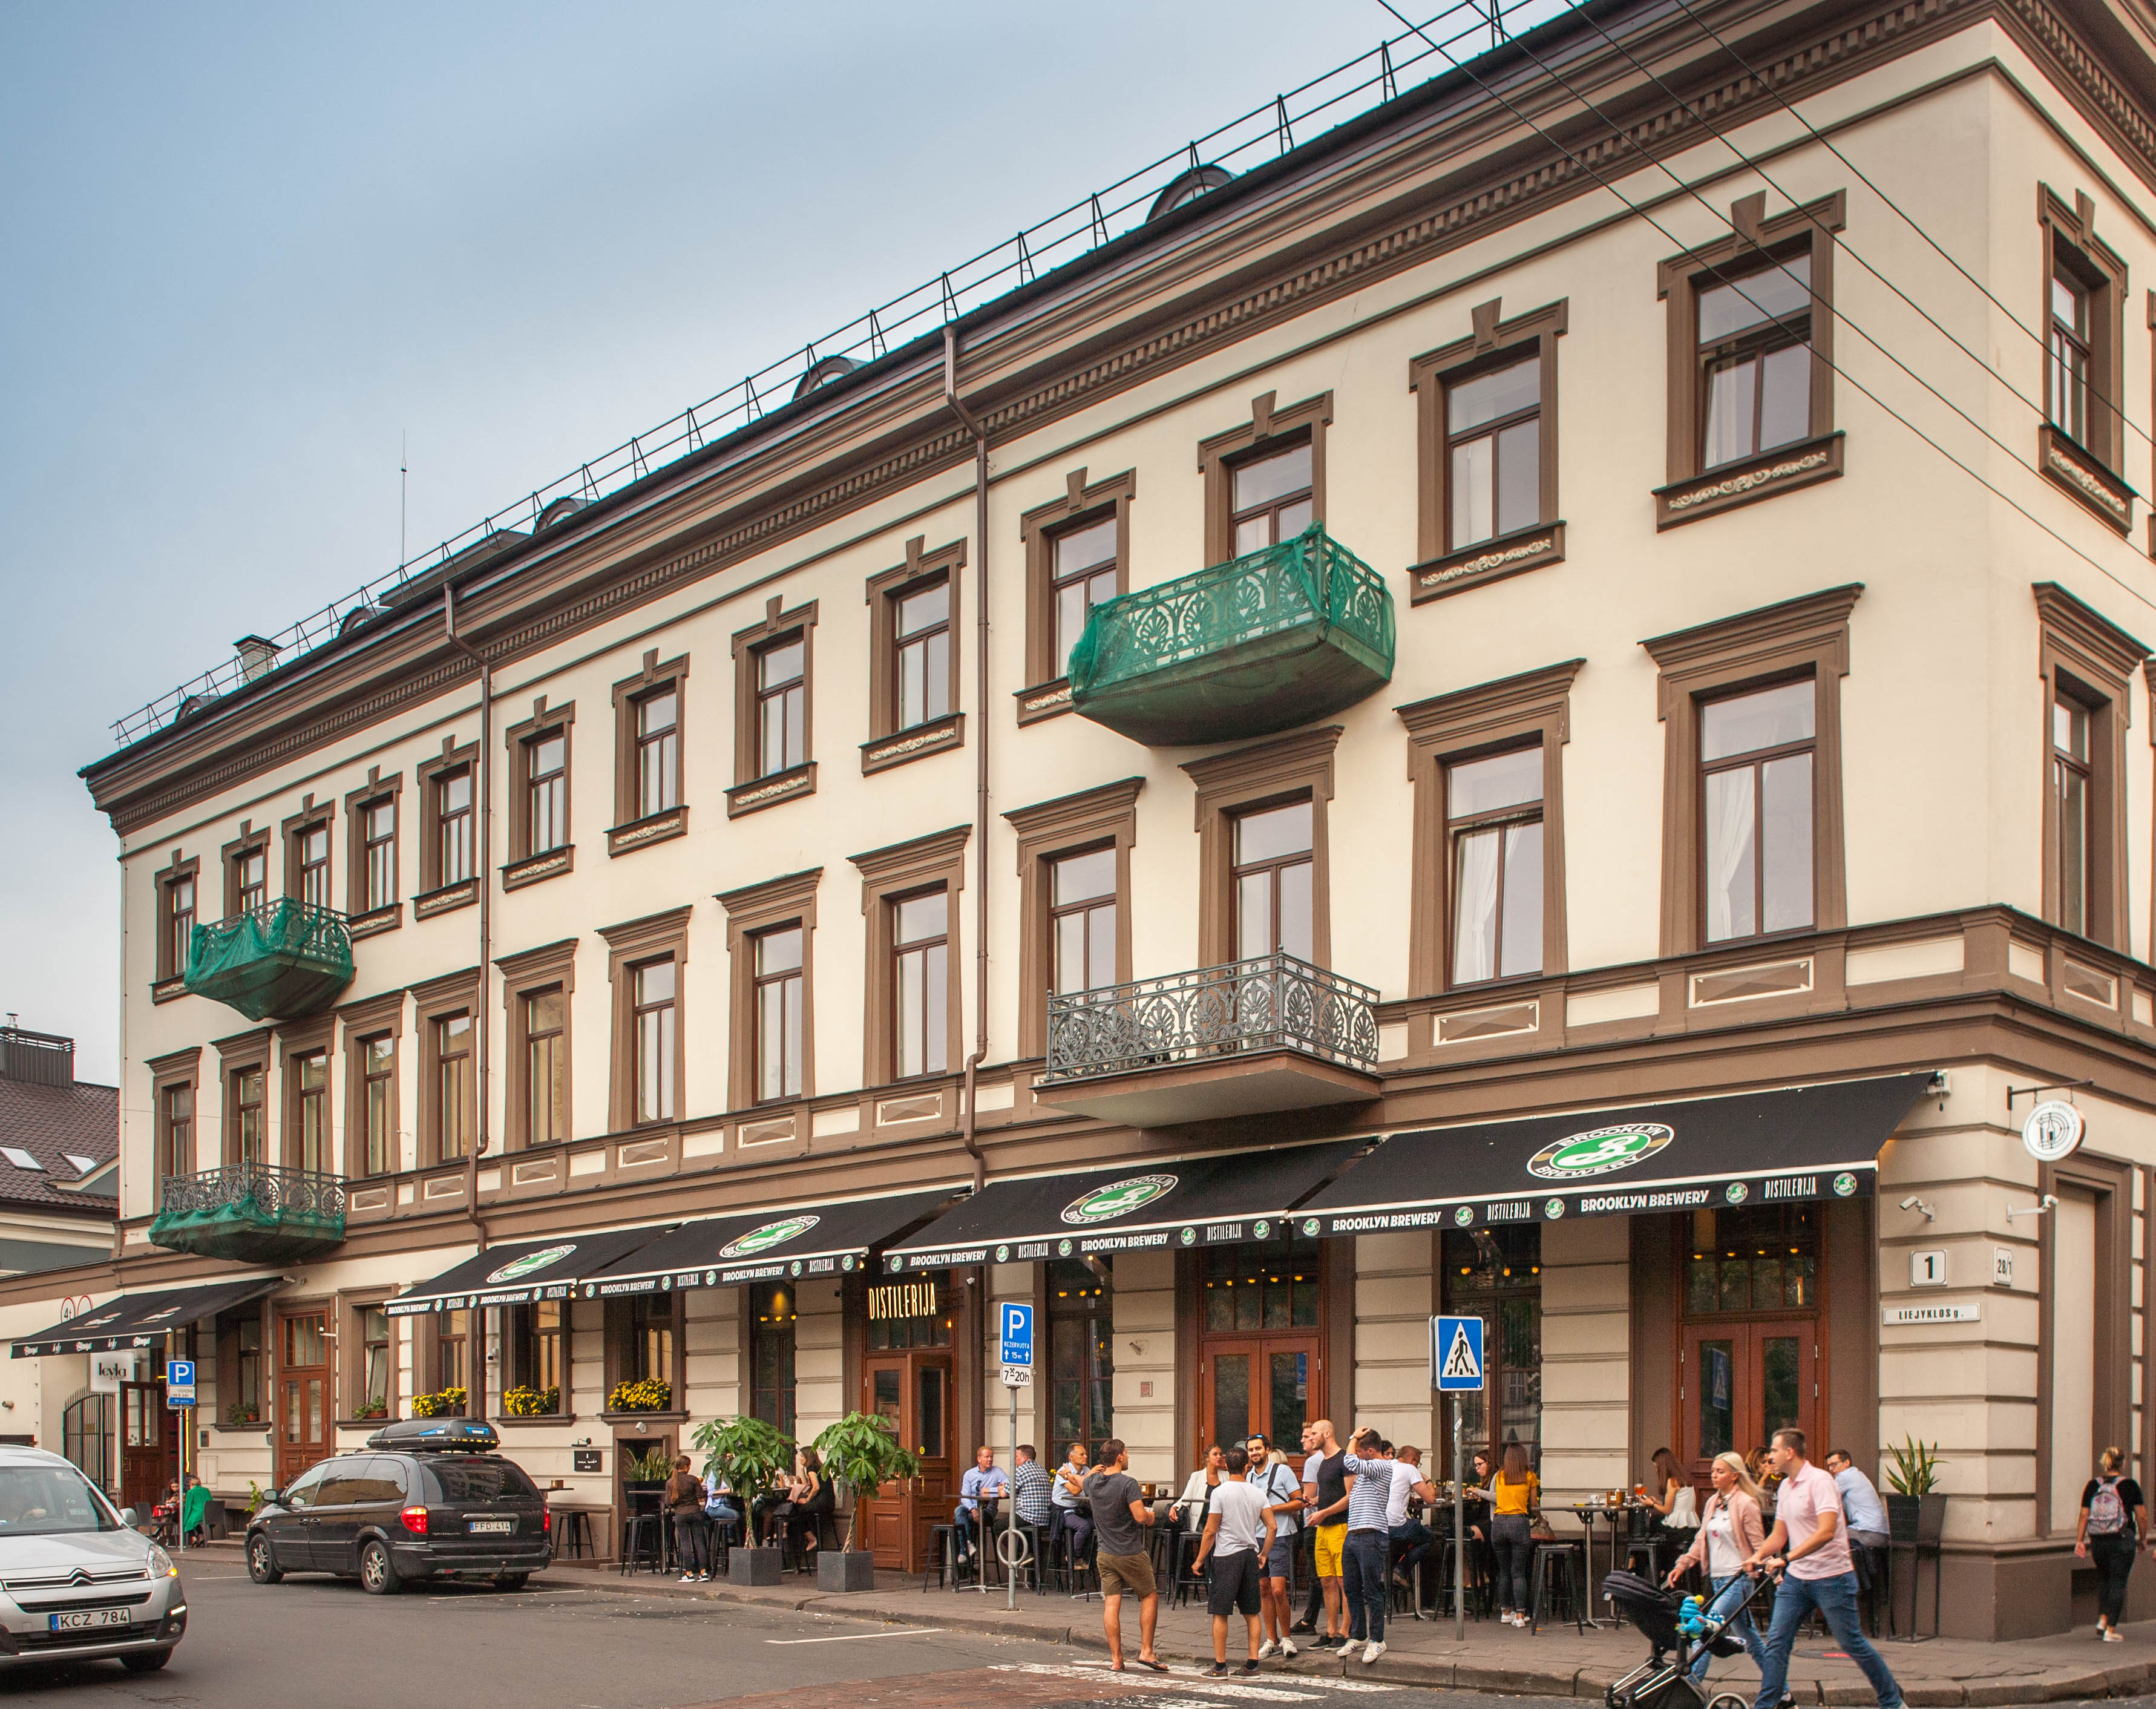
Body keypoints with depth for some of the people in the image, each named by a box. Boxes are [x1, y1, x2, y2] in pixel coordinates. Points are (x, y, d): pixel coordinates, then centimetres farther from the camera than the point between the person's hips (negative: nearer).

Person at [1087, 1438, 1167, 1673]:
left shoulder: (1093, 1482, 3)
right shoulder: (1128, 1484, -17)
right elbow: (1140, 1516, -24)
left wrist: (1098, 1469, 39)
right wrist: (1150, 1516, -2)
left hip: (1104, 1554, 5)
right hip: (1130, 1554, -5)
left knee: (1111, 1604, 4)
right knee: (1150, 1597, 11)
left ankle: (1116, 1659, 4)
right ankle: (1146, 1652, 6)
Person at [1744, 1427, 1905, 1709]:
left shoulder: (1819, 1481, -16)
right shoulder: (1785, 1487, 10)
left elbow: (1826, 1531, -28)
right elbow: (1779, 1535, 16)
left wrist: (1788, 1558, -32)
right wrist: (1758, 1556, -4)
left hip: (1832, 1577, -7)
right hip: (1796, 1579, 7)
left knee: (1853, 1643, 3)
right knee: (1776, 1641, 0)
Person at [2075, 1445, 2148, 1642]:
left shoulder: (2092, 1486, 2)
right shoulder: (2129, 1486, -6)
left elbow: (2084, 1516, 1)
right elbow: (2142, 1516, -5)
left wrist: (2080, 1541, 5)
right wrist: (2142, 1538, 9)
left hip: (2098, 1542, 3)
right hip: (2123, 1542, -3)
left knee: (2103, 1577, 24)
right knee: (2118, 1583, 2)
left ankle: (2102, 1619, 17)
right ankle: (2111, 1630, 1)